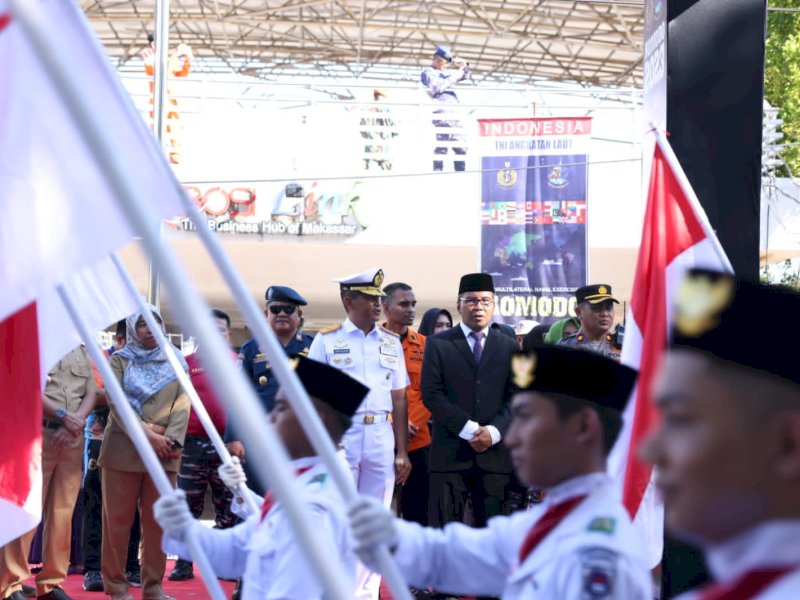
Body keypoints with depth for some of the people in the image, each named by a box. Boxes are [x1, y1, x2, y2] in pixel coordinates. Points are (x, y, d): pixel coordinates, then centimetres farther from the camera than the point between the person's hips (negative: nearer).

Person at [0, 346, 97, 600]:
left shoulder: (82, 351, 16)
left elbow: (91, 393, 9)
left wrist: (75, 421, -10)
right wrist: (64, 415, -14)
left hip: (72, 438, 5)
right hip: (37, 434, -5)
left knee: (62, 512, 5)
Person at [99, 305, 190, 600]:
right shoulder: (120, 360, 8)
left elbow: (182, 404, 4)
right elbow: (117, 403, -5)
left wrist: (172, 439, -13)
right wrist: (148, 435, -16)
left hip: (164, 451, 2)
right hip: (123, 448, -2)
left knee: (158, 520, 1)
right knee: (118, 519, -2)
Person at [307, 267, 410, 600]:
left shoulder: (391, 342, 12)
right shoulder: (326, 340, 2)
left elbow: (399, 399, 12)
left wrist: (402, 451, 6)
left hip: (382, 438, 3)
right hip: (340, 436, -3)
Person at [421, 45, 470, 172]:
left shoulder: (446, 73, 30)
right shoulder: (427, 72, 7)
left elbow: (465, 76, 33)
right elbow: (436, 87, -10)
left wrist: (463, 66, 13)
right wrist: (454, 77, -7)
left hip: (454, 113, 8)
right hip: (441, 111, -8)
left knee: (461, 146, 5)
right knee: (442, 144, -18)